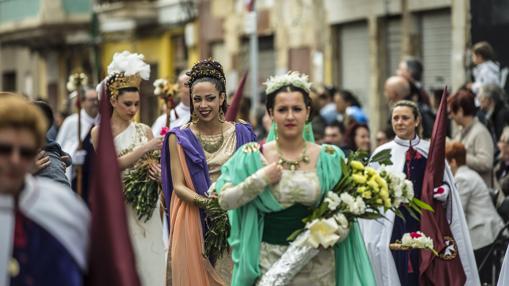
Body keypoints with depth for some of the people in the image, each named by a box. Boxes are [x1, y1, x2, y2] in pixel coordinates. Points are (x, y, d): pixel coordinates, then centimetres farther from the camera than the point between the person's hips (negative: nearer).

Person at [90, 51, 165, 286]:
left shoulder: (144, 130, 8)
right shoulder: (100, 132, -2)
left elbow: (153, 165, 12)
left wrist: (155, 169, -11)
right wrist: (144, 149, -18)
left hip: (145, 207, 3)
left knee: (147, 262, 1)